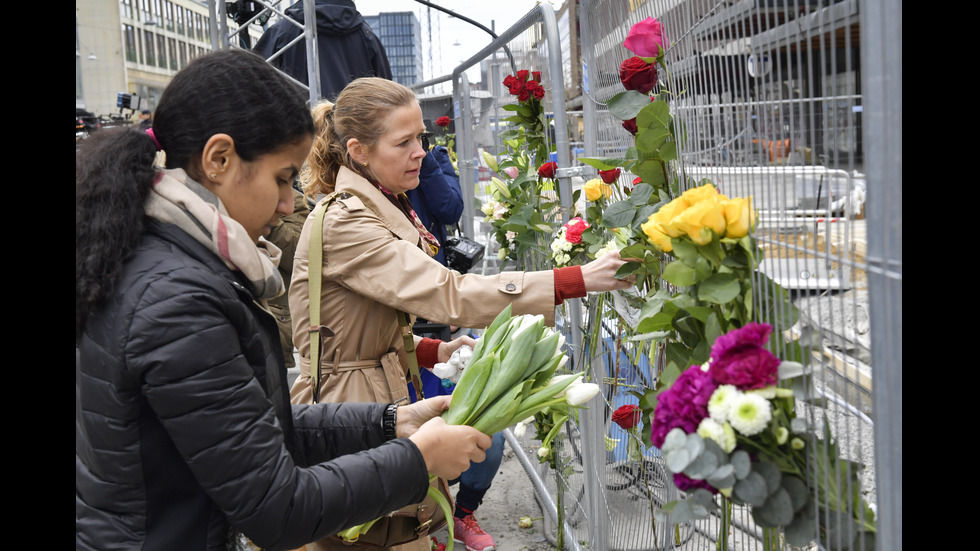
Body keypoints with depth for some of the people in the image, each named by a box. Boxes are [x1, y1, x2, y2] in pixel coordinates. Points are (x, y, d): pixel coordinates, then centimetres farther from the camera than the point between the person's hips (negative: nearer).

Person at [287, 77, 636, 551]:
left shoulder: (377, 209, 12)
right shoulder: (343, 223, -20)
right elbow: (447, 293, -30)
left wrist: (433, 351, 2)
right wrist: (577, 280, -32)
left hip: (376, 395, 9)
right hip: (346, 410, -9)